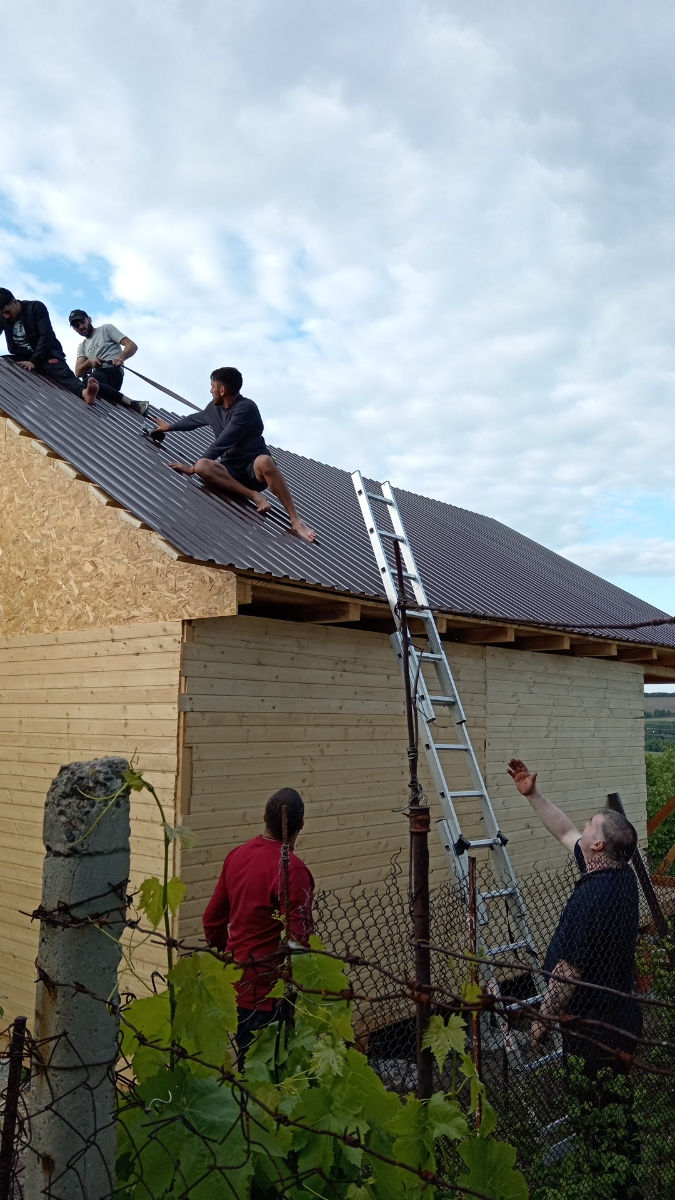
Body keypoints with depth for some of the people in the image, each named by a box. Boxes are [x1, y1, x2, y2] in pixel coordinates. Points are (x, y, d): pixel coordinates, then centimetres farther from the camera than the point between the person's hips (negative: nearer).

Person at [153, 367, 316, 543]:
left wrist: (192, 468, -15)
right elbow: (196, 419, 32)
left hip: (254, 468, -6)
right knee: (202, 466, -26)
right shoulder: (215, 407, 9)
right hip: (232, 470, 6)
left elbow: (221, 444, -20)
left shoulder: (246, 408, -17)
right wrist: (170, 427, 46)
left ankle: (295, 520, -37)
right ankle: (253, 495, -27)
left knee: (264, 461, -42)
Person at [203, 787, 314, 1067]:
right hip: (267, 994, -7)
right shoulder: (291, 869, -21)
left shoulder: (236, 855, 2)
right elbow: (297, 939, -23)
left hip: (235, 984, 7)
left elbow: (212, 921, 13)